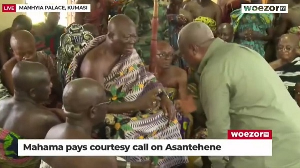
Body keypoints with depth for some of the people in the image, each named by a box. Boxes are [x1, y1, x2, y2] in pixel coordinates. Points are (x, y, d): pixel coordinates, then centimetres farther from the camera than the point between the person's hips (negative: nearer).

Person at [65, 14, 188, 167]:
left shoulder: (127, 51, 0)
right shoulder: (94, 63, -22)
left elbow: (146, 78, 5)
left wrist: (163, 97, -14)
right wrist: (137, 104, -28)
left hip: (137, 103, 7)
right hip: (112, 114, -7)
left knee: (168, 118, -6)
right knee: (134, 136, -29)